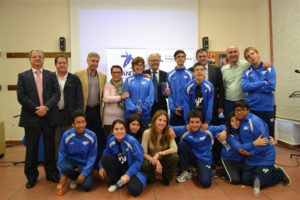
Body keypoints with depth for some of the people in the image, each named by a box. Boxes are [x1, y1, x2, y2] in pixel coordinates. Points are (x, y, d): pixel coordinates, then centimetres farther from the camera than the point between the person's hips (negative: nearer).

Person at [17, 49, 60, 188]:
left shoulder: (51, 75, 9)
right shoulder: (23, 76, 7)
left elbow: (57, 93, 0)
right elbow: (21, 96, -2)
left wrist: (46, 107, -14)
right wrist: (36, 109, -12)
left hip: (49, 117, 1)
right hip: (31, 117, 0)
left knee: (50, 146, 8)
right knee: (31, 148, 7)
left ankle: (51, 173, 23)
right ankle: (31, 176, 23)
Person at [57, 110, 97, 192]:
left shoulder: (92, 136, -18)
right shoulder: (66, 135, -16)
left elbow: (92, 156, -10)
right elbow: (62, 154, -3)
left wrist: (84, 173, -16)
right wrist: (63, 174, -4)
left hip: (85, 163, -1)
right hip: (71, 160, 1)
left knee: (87, 186, -20)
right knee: (65, 168, -33)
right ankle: (74, 179, 3)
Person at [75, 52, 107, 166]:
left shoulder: (103, 77, 11)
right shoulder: (79, 75, 1)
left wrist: (101, 109, 6)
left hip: (97, 111, 3)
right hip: (84, 111, -2)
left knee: (99, 137, 5)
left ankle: (98, 160, 18)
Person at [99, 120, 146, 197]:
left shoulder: (132, 141, -23)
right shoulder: (110, 141, -9)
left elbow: (139, 160, -19)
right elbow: (105, 153, 11)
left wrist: (128, 174, -22)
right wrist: (101, 167, -1)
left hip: (134, 169, -4)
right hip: (120, 168, 4)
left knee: (135, 190, -29)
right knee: (105, 158, -20)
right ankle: (115, 182, 0)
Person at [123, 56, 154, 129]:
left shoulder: (148, 80, 5)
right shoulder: (128, 80, 4)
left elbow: (150, 96, -2)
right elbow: (127, 97, -2)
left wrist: (143, 109, -13)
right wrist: (135, 109, -14)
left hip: (145, 114, 1)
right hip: (131, 114, 0)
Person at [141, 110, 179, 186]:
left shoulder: (168, 133, -11)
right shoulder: (147, 133, -17)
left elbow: (174, 149, -24)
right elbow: (144, 153, -18)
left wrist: (159, 153, -34)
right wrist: (155, 161, -32)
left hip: (164, 159, 2)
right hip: (151, 159, -2)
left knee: (175, 157, -30)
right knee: (145, 165, -37)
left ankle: (166, 177, 3)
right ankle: (151, 177, 4)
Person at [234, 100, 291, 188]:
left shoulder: (254, 121, -22)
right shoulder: (240, 122, 4)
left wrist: (250, 153, -18)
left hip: (264, 157, -8)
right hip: (251, 158, 8)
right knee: (245, 181, 7)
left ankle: (279, 173, 18)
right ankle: (269, 170, 27)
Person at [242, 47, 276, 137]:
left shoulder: (269, 69, 2)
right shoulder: (246, 72, 6)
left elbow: (271, 87, -12)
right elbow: (244, 87, -11)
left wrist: (252, 86, -8)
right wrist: (263, 83, -12)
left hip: (267, 107, -1)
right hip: (251, 107, 2)